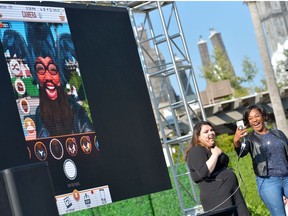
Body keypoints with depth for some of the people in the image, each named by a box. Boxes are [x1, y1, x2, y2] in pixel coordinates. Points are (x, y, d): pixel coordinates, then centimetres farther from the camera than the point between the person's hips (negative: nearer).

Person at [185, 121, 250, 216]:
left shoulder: (213, 149, 19)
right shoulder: (196, 151, -11)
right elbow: (204, 172, -26)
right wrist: (215, 154, -18)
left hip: (232, 191, 10)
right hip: (215, 197, -10)